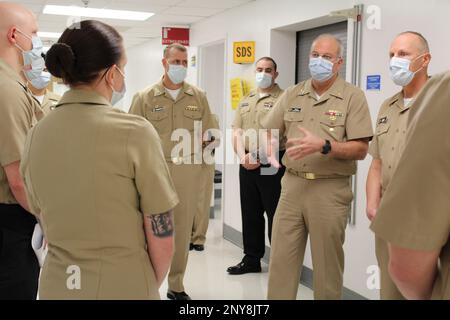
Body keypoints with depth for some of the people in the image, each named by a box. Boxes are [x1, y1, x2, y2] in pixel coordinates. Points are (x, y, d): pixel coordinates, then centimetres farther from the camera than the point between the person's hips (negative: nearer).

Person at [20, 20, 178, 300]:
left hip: (57, 283, 5)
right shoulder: (135, 132, -18)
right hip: (124, 286, -4)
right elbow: (162, 240, -14)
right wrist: (151, 286, 4)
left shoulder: (36, 135, -3)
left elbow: (49, 223, 8)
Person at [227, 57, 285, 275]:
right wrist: (243, 156, -5)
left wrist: (258, 157, -16)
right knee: (250, 214, 13)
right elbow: (236, 132, 12)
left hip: (271, 165, -7)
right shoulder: (246, 100, 17)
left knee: (275, 215, -2)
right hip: (246, 165, 7)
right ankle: (251, 259, 23)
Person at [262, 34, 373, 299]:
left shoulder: (353, 96, -4)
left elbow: (360, 149, -10)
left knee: (327, 264, 7)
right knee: (281, 258, 8)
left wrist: (323, 146, -23)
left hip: (330, 190, -4)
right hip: (292, 185, 4)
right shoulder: (292, 95, 10)